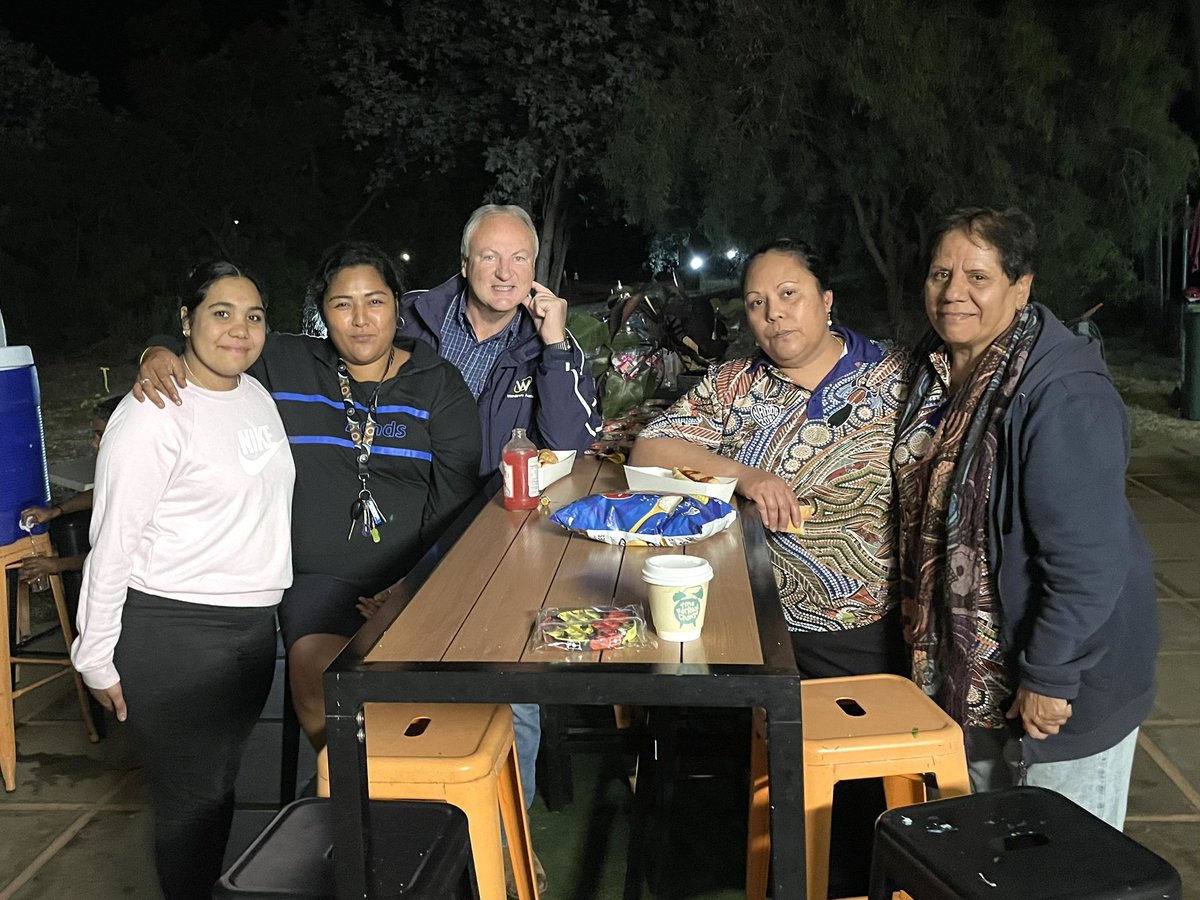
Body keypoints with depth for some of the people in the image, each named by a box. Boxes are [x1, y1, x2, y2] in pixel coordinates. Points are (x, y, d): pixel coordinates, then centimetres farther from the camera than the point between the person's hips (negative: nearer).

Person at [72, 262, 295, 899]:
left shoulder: (257, 395, 8)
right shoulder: (153, 417, -17)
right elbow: (111, 543, -15)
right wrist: (97, 656, -12)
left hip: (255, 625, 8)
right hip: (173, 635, -7)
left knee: (224, 781, 20)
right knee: (191, 797, 4)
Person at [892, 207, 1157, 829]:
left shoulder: (1063, 397, -27)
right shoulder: (934, 367, 1)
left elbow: (1087, 557, -27)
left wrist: (1050, 677, -23)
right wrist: (916, 601, 17)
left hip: (1065, 669, -8)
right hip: (970, 664, 8)